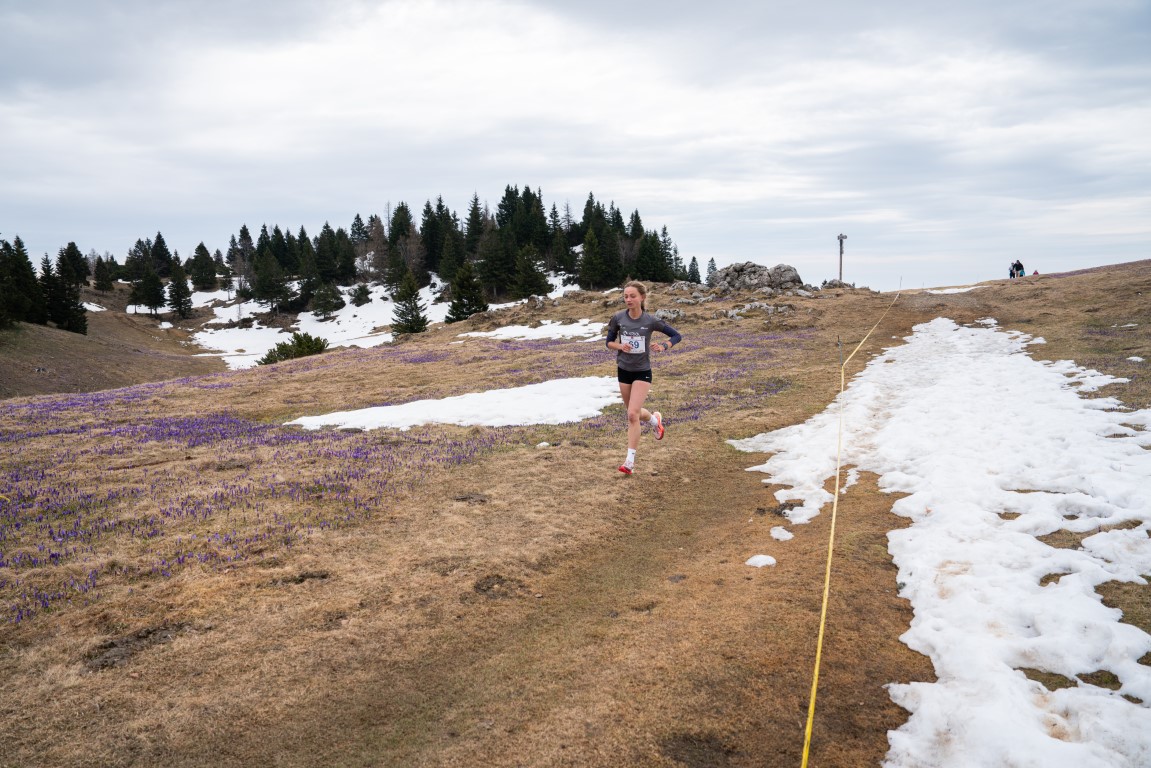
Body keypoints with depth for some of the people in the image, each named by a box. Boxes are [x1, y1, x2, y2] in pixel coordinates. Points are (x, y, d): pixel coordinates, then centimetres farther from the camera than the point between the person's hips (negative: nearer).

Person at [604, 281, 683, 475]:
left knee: (633, 414, -15)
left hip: (642, 372, -3)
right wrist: (620, 346, -20)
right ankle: (655, 419, 52)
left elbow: (677, 336, -3)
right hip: (623, 370, 4)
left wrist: (663, 346, -23)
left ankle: (630, 460, -5)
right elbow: (609, 342, 3)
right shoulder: (618, 318, -9)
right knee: (634, 412, 18)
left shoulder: (650, 321, -14)